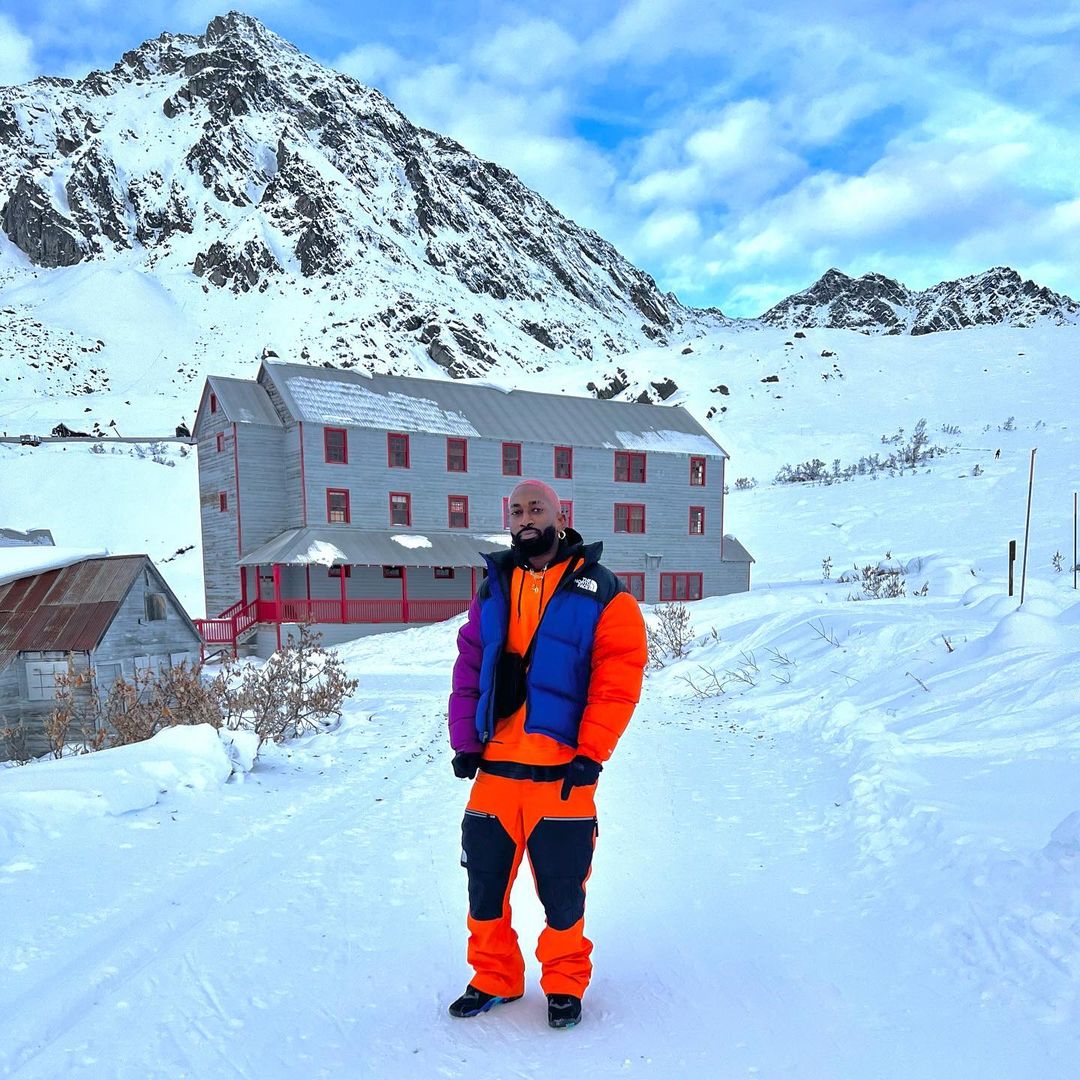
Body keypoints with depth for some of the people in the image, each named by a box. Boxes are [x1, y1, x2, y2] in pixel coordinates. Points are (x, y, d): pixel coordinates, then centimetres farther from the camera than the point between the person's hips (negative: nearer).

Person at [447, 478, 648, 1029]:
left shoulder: (601, 593, -3)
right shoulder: (492, 590, 10)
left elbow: (617, 681, -9)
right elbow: (468, 670, 9)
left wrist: (590, 754, -15)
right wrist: (465, 743, 2)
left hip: (560, 772, -3)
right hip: (493, 768, 4)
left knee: (561, 890, 9)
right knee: (484, 882, 13)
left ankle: (565, 985, 34)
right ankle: (494, 978, 36)